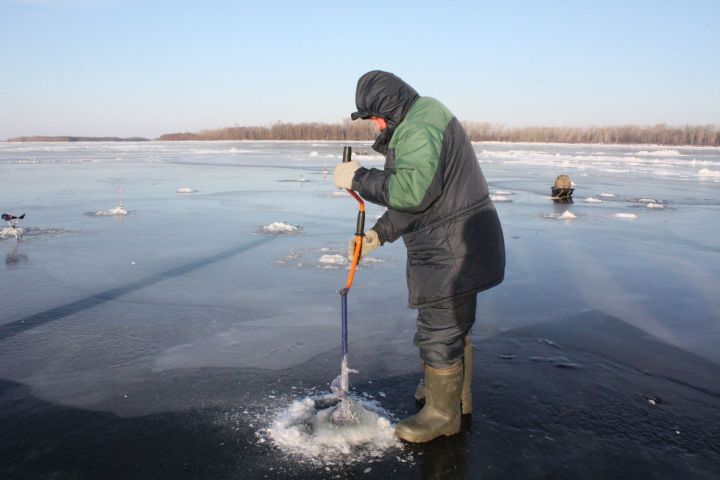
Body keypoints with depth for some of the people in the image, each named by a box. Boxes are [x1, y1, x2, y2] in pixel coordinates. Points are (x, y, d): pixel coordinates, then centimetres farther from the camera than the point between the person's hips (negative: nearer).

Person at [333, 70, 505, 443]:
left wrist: (359, 177, -21)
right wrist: (379, 233, 11)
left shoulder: (418, 126, -19)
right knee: (454, 324, 24)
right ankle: (457, 393, 42)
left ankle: (442, 412, 17)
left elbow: (413, 190, -32)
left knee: (439, 333, 1)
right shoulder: (426, 119, 17)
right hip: (457, 246, 11)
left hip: (451, 253, -11)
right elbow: (418, 196, 18)